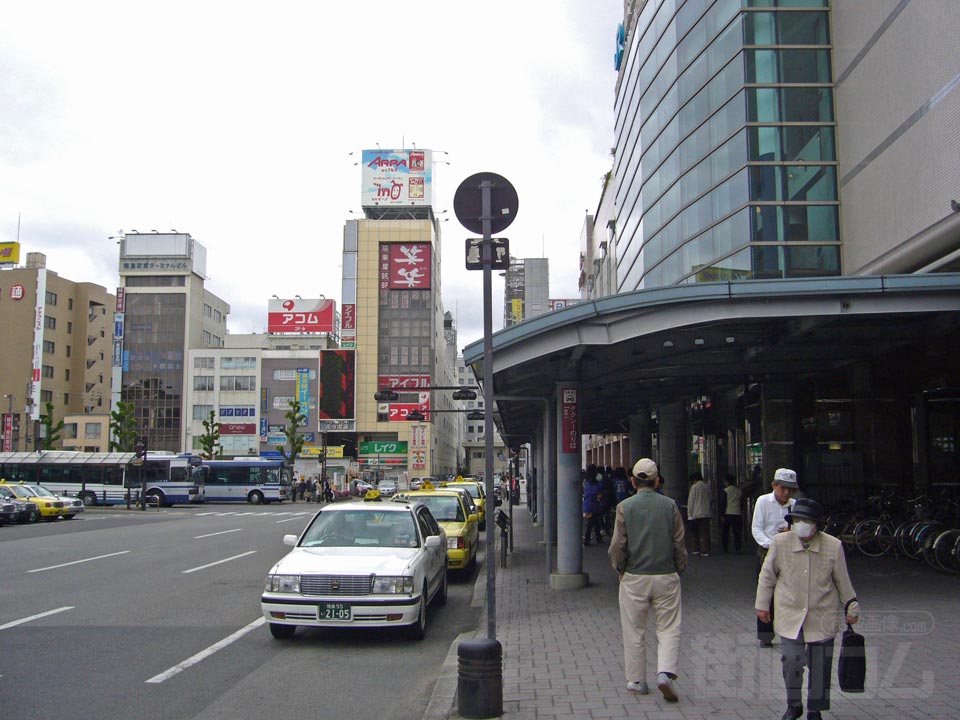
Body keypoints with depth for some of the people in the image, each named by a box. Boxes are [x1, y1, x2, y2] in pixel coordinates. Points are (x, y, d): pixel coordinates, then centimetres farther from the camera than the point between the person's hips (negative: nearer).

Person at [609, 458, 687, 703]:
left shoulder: (625, 507, -4)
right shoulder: (669, 505, -1)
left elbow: (617, 545, -5)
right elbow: (679, 543, 3)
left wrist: (620, 569, 11)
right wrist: (679, 570, 15)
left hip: (634, 578, 0)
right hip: (666, 576, 1)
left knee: (634, 632, 10)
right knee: (668, 629, 7)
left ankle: (637, 681, 17)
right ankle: (665, 673, -10)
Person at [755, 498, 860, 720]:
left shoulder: (833, 546, -7)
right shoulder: (780, 543, -6)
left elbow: (842, 581, 7)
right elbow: (767, 576, 6)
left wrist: (851, 608, 13)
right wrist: (762, 604, 10)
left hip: (823, 617, 1)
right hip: (790, 614, 0)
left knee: (820, 665, 6)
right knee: (791, 660, -8)